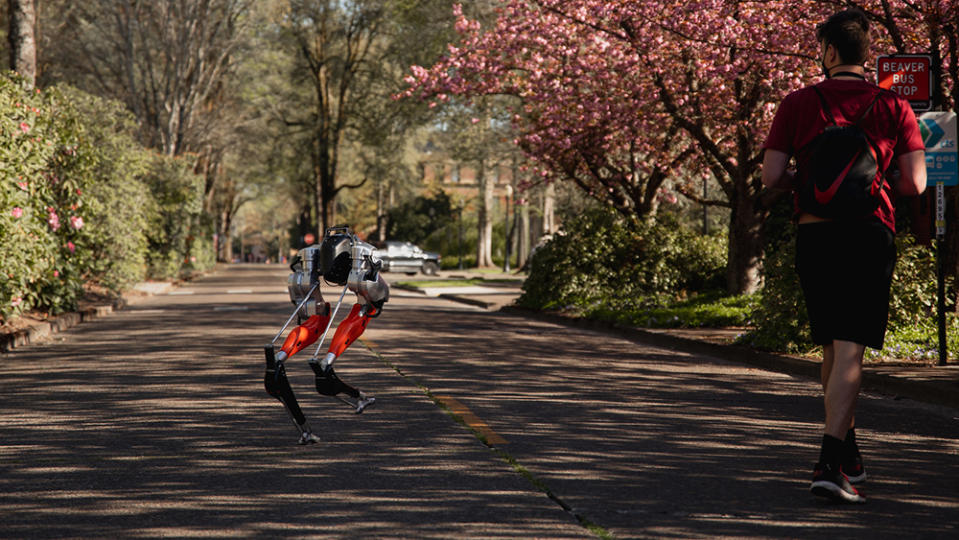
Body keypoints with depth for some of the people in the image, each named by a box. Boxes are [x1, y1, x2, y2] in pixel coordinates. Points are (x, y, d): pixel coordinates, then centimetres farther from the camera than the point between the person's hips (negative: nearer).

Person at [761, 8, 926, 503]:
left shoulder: (799, 104, 2)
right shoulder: (894, 108, 2)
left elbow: (771, 176, -3)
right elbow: (915, 184, -3)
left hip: (814, 234, 2)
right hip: (870, 234, -2)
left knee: (832, 346, 17)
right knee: (849, 351, -7)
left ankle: (847, 455, 27)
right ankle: (831, 464, -21)